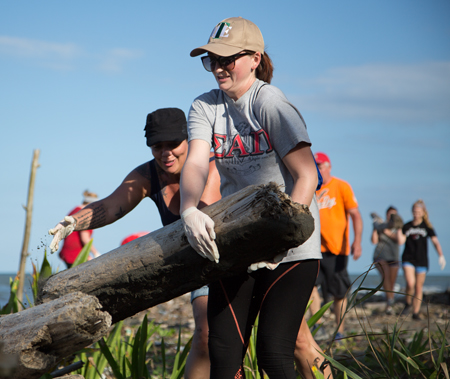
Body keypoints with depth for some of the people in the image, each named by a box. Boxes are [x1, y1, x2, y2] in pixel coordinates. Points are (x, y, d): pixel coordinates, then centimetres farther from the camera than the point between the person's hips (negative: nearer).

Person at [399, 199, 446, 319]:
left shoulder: (427, 227, 2)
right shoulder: (407, 226, 5)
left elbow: (435, 241, -6)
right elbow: (401, 241, -2)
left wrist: (441, 256, -19)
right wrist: (399, 231, -16)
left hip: (422, 260, 0)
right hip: (408, 259, 0)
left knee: (419, 287, 3)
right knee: (410, 283, -18)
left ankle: (416, 312, 12)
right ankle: (408, 304, 8)